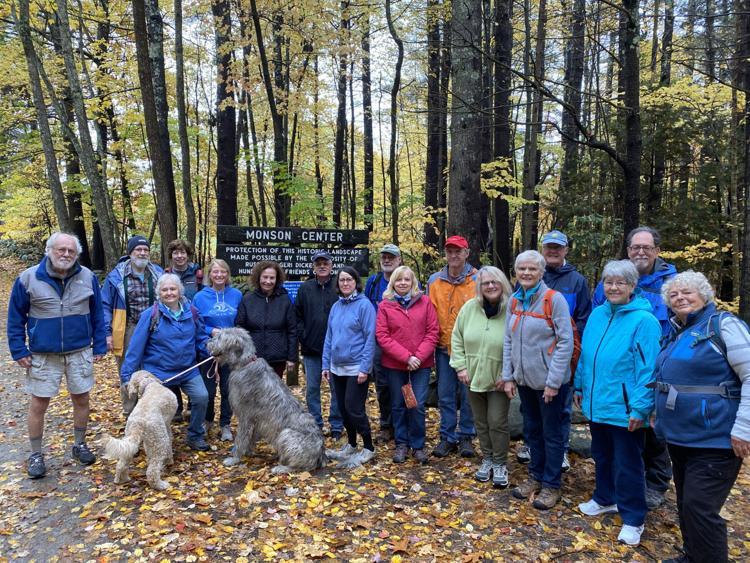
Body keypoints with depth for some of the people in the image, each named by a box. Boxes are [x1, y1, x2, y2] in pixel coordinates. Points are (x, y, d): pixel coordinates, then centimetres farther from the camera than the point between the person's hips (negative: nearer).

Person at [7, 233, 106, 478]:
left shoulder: (87, 277, -3)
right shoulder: (28, 278, -8)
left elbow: (97, 314, 5)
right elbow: (16, 318, 0)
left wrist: (99, 346, 3)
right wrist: (19, 350, -3)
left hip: (80, 352, 2)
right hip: (42, 355, -1)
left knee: (81, 400, 11)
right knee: (38, 405, 6)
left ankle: (80, 445, 30)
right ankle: (36, 455, 23)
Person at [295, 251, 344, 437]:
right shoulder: (305, 288, 6)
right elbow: (297, 316, 10)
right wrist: (302, 336, 0)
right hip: (311, 349, 3)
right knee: (312, 388, 10)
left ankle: (336, 426, 19)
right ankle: (315, 425, 23)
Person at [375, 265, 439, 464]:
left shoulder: (425, 302, 1)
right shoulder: (385, 305, -2)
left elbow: (432, 332, -1)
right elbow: (382, 336, -7)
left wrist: (419, 357, -12)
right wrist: (406, 357, -14)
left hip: (421, 364, 0)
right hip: (394, 365, 0)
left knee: (418, 406, -1)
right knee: (398, 406, 11)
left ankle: (418, 445, 17)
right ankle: (401, 444, 26)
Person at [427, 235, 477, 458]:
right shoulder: (434, 280, 5)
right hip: (443, 347, 2)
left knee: (468, 394, 8)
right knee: (445, 395, 9)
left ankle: (466, 437, 23)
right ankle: (447, 437, 21)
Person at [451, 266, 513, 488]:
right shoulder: (469, 308, -4)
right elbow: (457, 338, 5)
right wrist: (460, 366, -1)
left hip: (499, 381, -4)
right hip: (474, 377, 4)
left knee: (497, 423, 1)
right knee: (481, 422, 16)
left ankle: (500, 464, 22)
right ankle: (487, 459, 34)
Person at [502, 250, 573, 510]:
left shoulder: (554, 299, -14)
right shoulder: (514, 301, 4)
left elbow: (565, 342, -15)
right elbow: (508, 341, 9)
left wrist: (553, 381, -17)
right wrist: (508, 376, 5)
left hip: (548, 380, -6)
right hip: (524, 379, 6)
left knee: (551, 433, 8)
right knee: (532, 429, 18)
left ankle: (551, 485, 22)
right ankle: (536, 476, 34)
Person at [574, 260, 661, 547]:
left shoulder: (644, 320, -16)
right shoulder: (597, 314, 5)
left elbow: (648, 369, -18)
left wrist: (640, 407, -19)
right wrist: (580, 386, 16)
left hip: (624, 409, -6)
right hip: (597, 404, 7)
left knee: (627, 465, 7)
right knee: (602, 456, 22)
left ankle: (633, 519, 24)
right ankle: (605, 499, 42)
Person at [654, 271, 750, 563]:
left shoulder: (724, 324, -10)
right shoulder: (677, 333, 13)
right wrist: (660, 415, 22)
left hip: (714, 440, -8)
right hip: (679, 437, 8)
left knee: (699, 508, -7)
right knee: (686, 504, 18)